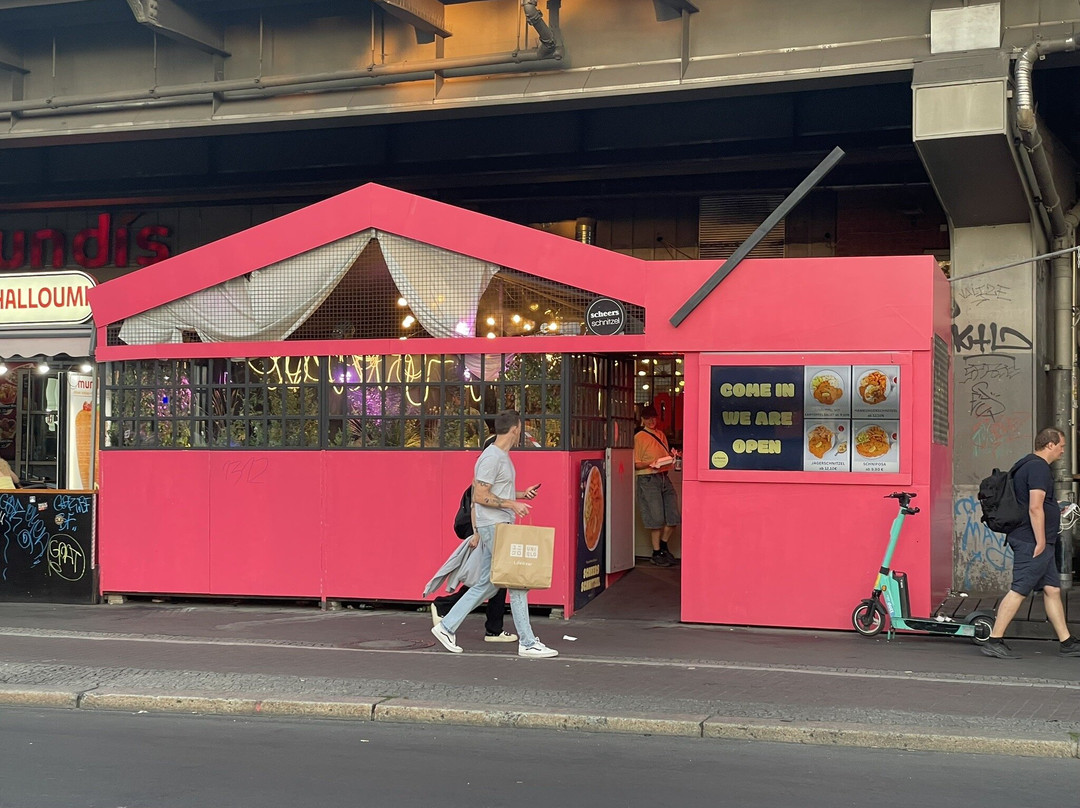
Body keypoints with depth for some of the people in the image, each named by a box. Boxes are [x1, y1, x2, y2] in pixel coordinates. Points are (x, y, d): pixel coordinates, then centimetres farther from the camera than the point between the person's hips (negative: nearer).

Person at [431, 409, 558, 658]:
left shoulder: (503, 456, 17)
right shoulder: (491, 458, -15)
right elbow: (480, 496, -19)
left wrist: (521, 494, 21)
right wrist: (512, 504, -20)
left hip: (501, 526, 10)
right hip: (494, 526, -10)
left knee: (487, 584, 12)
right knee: (517, 581, -7)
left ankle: (447, 626, 17)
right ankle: (527, 643, -3)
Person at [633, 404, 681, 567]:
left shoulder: (661, 435, 18)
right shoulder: (639, 437, -1)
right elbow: (635, 463, -4)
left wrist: (672, 457, 4)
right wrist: (650, 463, -20)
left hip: (664, 477, 6)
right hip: (648, 479, -6)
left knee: (674, 516, 2)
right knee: (656, 518, -5)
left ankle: (663, 546, 21)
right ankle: (656, 553, 6)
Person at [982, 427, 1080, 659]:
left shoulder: (1027, 465, 19)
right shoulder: (1039, 467, -14)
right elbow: (1035, 507, -22)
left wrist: (1055, 513, 31)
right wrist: (1041, 542, -21)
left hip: (1037, 543, 11)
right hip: (1033, 542, -11)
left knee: (1052, 589, 11)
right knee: (1019, 591, -9)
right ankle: (994, 641, -8)